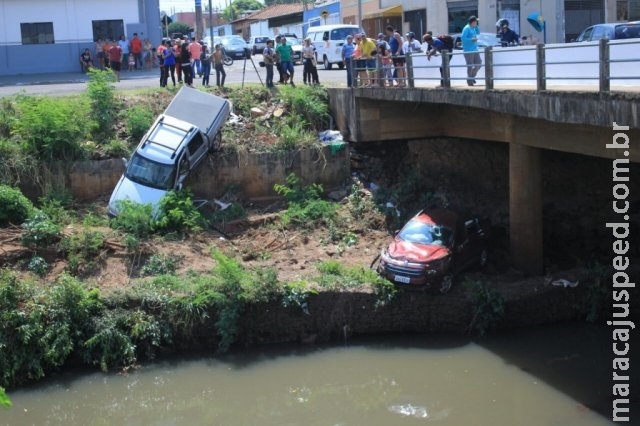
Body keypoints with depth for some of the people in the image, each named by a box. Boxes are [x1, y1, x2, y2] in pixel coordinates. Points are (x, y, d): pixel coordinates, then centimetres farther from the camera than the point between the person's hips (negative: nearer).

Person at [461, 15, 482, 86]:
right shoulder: (467, 28, -12)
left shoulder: (473, 28, 13)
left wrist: (477, 25, 16)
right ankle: (469, 81, 7)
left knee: (479, 64, 8)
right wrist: (471, 39, -19)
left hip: (475, 50, 9)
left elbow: (478, 33, 29)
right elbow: (462, 37, -19)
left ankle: (472, 77, 25)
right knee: (470, 66, -3)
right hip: (468, 50, -9)